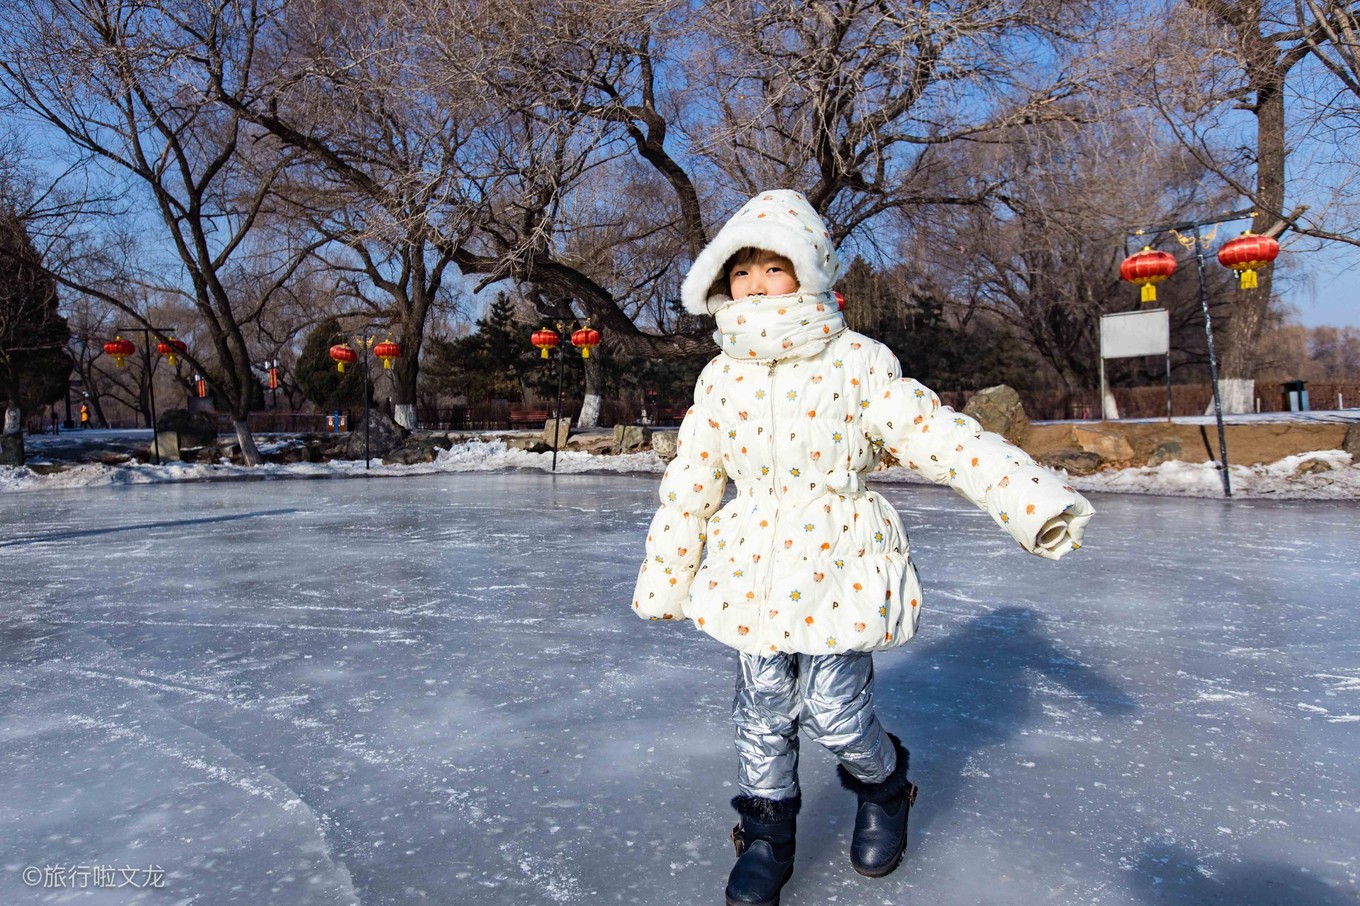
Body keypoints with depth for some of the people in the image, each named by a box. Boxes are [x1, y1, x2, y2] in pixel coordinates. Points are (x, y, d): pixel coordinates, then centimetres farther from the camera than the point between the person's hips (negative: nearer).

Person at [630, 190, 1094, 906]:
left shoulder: (855, 361, -8)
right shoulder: (721, 377, 2)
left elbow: (937, 436, -12)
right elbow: (691, 483, 8)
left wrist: (1031, 496, -20)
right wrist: (664, 575, 12)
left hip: (837, 561, -3)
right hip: (751, 563, 3)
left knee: (834, 710, 1)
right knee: (763, 709, 10)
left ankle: (884, 787, 36)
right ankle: (767, 830, 34)